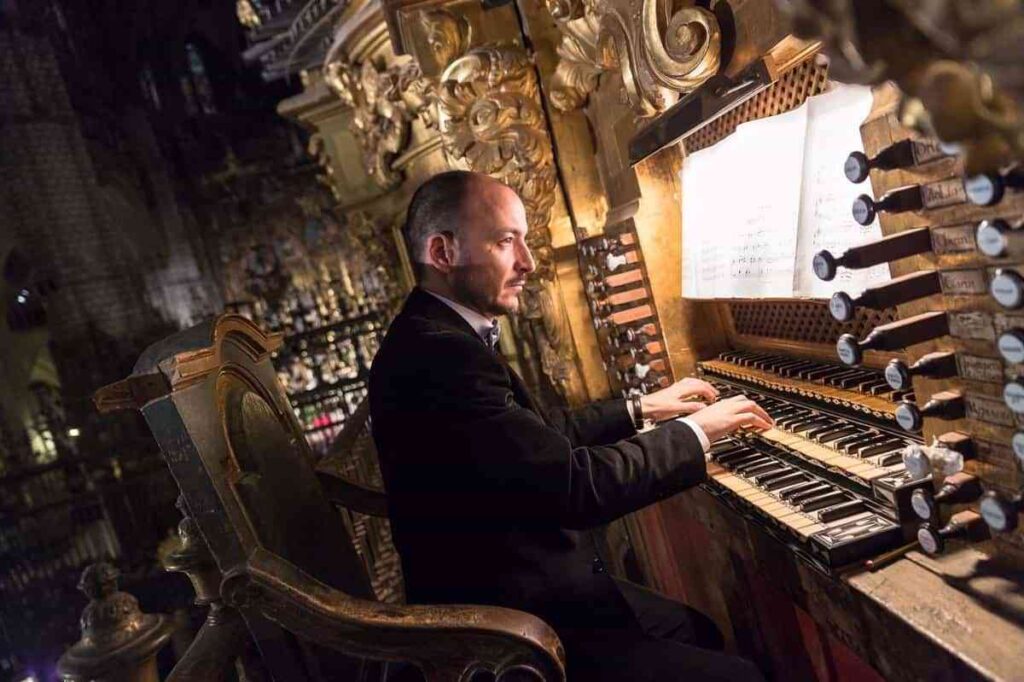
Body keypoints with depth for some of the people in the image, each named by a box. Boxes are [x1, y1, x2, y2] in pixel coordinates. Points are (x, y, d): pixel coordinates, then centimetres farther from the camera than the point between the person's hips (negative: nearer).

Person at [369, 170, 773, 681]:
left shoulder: (441, 336, 6)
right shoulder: (438, 355, -27)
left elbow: (542, 434, 16)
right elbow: (577, 485, -28)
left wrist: (642, 408, 18)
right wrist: (694, 432, -13)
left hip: (528, 586, 10)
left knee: (700, 632, 18)